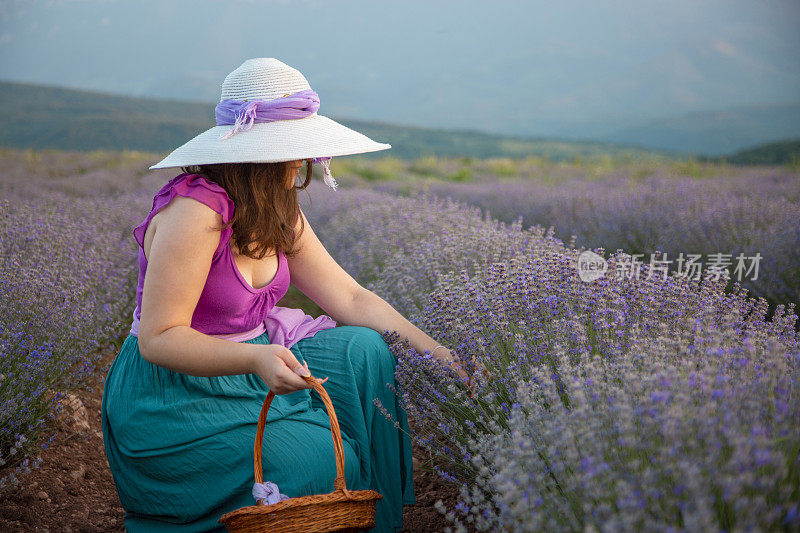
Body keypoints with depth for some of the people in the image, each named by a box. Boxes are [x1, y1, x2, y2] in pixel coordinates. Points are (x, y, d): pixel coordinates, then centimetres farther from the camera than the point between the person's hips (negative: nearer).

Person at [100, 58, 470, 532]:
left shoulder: (279, 215, 2)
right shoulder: (195, 211, -25)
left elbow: (351, 299, 1)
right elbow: (158, 338, -25)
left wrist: (438, 353, -8)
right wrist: (256, 358, -39)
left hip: (249, 366, 8)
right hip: (172, 398, -8)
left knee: (366, 351, -6)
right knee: (325, 462, -18)